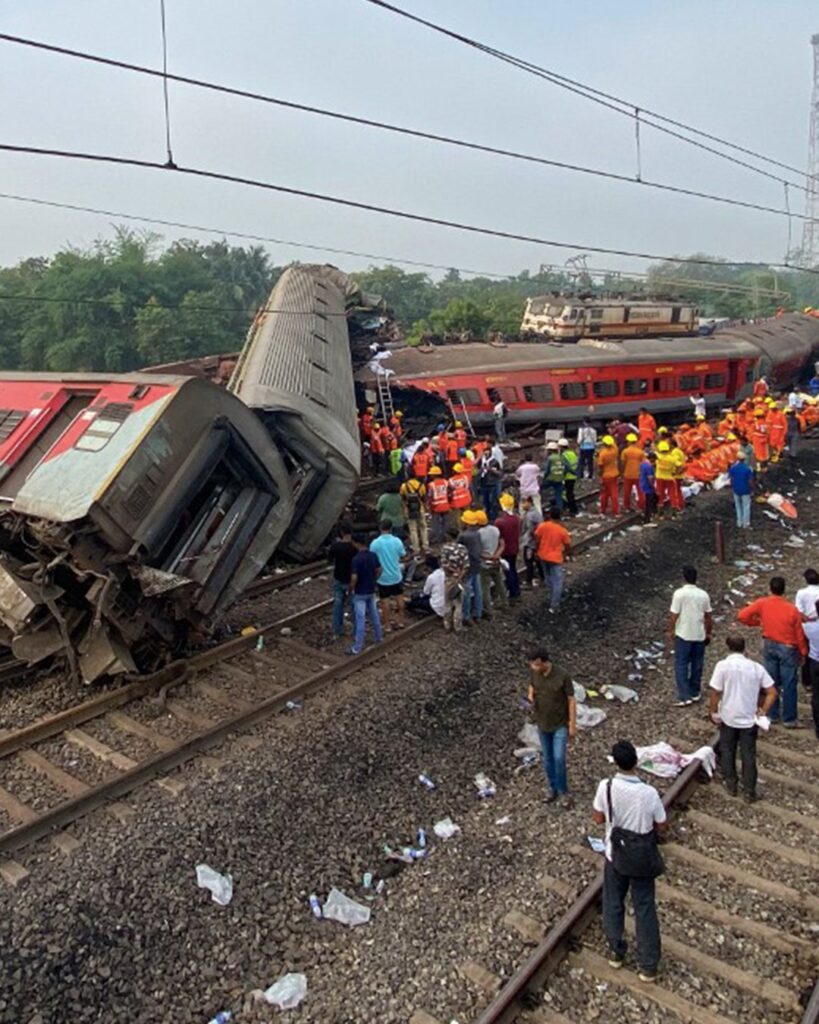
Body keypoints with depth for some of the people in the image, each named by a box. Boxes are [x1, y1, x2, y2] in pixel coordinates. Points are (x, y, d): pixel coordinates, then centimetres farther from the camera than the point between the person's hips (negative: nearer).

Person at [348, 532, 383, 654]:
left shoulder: (356, 559, -23)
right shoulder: (373, 555, -2)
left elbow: (354, 578, -25)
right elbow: (379, 570, 8)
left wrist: (351, 589, -8)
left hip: (360, 593, -7)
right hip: (371, 591, 7)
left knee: (360, 619, -4)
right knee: (374, 615, 22)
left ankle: (357, 647, 0)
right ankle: (379, 637, 37)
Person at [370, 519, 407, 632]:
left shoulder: (375, 543, -17)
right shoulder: (397, 541, -11)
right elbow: (403, 555, 1)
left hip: (383, 577, -2)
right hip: (396, 575, 2)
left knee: (385, 600, 9)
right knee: (399, 597, 18)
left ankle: (387, 625, 16)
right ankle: (400, 621, 27)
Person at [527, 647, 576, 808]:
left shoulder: (562, 675, -26)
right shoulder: (533, 671, -13)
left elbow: (571, 699, -15)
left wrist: (572, 724, -11)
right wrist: (530, 696, -13)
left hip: (560, 724, -4)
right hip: (542, 723, 4)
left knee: (559, 759, -5)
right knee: (547, 759, 15)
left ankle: (563, 792, 17)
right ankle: (553, 788, 35)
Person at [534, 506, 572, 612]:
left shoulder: (542, 526, -13)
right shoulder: (563, 531, -17)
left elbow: (537, 540, -4)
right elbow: (567, 546, -6)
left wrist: (538, 553, 12)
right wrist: (569, 554, 14)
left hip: (543, 557, 4)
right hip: (556, 558, -4)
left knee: (549, 578, 25)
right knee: (557, 582, 5)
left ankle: (555, 597, 46)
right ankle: (553, 606, 3)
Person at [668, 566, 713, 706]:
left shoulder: (679, 593, -14)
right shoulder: (703, 594, 0)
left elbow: (674, 615, -12)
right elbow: (708, 617, 6)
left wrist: (670, 631, 1)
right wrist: (708, 633, 18)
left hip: (683, 635, -4)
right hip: (699, 635, 5)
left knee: (681, 665, 0)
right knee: (697, 664, 15)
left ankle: (684, 696, -5)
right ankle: (695, 693, 25)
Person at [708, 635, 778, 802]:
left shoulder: (723, 665, -14)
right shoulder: (756, 667, -3)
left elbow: (715, 693, -14)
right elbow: (772, 692, -5)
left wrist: (713, 712, -1)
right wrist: (763, 711, 4)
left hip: (728, 718, -2)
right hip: (749, 719, 2)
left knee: (727, 752, 18)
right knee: (749, 755, 12)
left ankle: (730, 784, 28)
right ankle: (749, 792, 18)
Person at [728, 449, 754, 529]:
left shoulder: (732, 468, -9)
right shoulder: (748, 468, -18)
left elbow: (731, 479, -3)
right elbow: (750, 481, -14)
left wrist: (732, 488, 10)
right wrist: (752, 490, 0)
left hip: (736, 490, 3)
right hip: (745, 490, -3)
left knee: (738, 507, 17)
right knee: (746, 507, 8)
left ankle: (740, 523, 23)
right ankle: (746, 524, 12)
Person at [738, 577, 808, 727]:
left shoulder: (762, 603, -12)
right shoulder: (792, 609, -17)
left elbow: (742, 615, -13)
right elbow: (799, 634, -9)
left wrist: (756, 622, 5)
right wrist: (803, 652, 5)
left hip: (769, 646, 3)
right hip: (787, 648, -3)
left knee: (771, 681, 14)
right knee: (789, 684, 7)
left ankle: (772, 715, 22)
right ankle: (789, 719, 13)